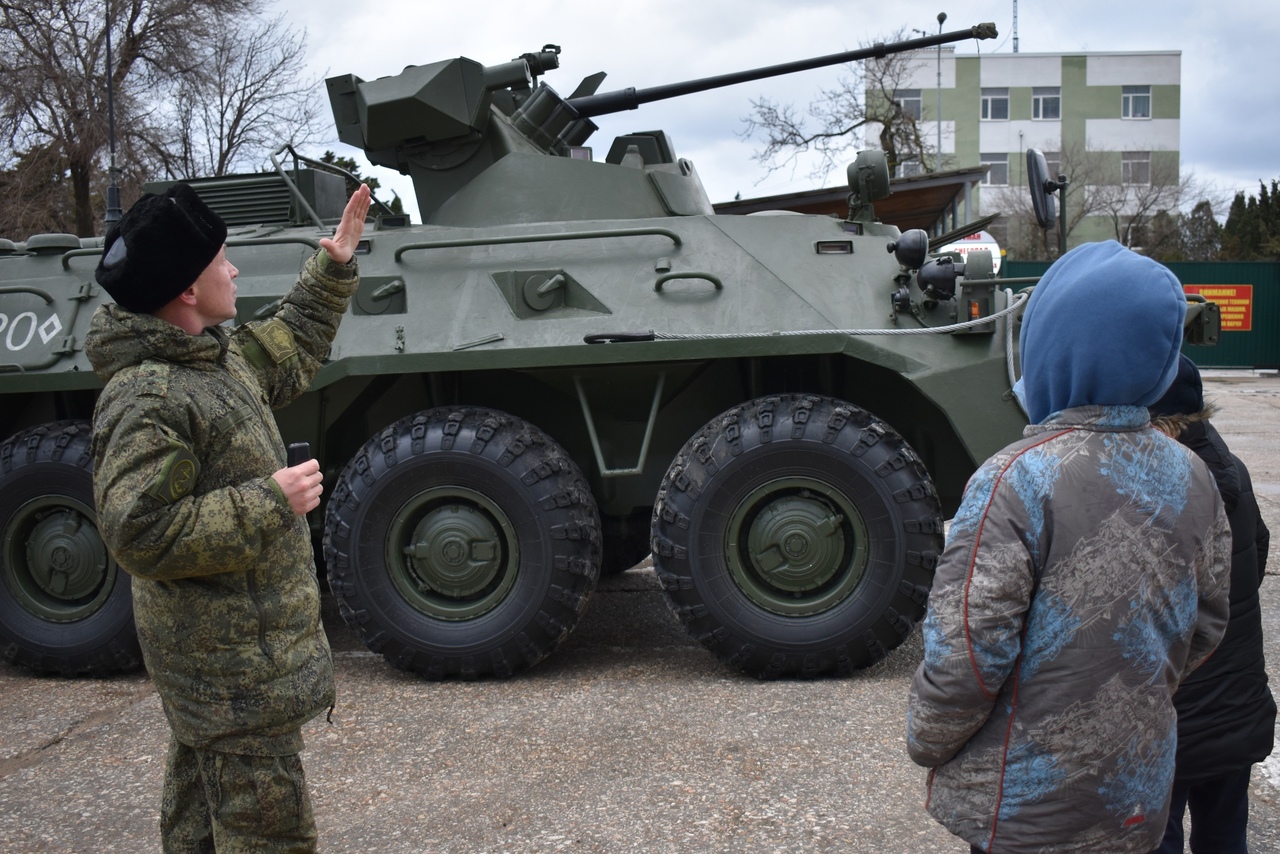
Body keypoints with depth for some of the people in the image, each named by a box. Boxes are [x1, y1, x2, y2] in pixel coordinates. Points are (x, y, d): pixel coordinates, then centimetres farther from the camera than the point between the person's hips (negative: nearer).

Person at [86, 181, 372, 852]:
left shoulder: (220, 354, 6)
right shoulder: (144, 399, -24)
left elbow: (291, 349, 27)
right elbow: (139, 534, -29)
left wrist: (332, 269, 21)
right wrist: (270, 502, -27)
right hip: (231, 667, -10)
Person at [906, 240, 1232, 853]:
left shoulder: (1018, 481, -22)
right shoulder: (1191, 480, 0)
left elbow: (964, 653, -22)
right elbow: (1204, 629, 11)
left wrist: (926, 742, -4)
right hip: (1139, 803, 7)